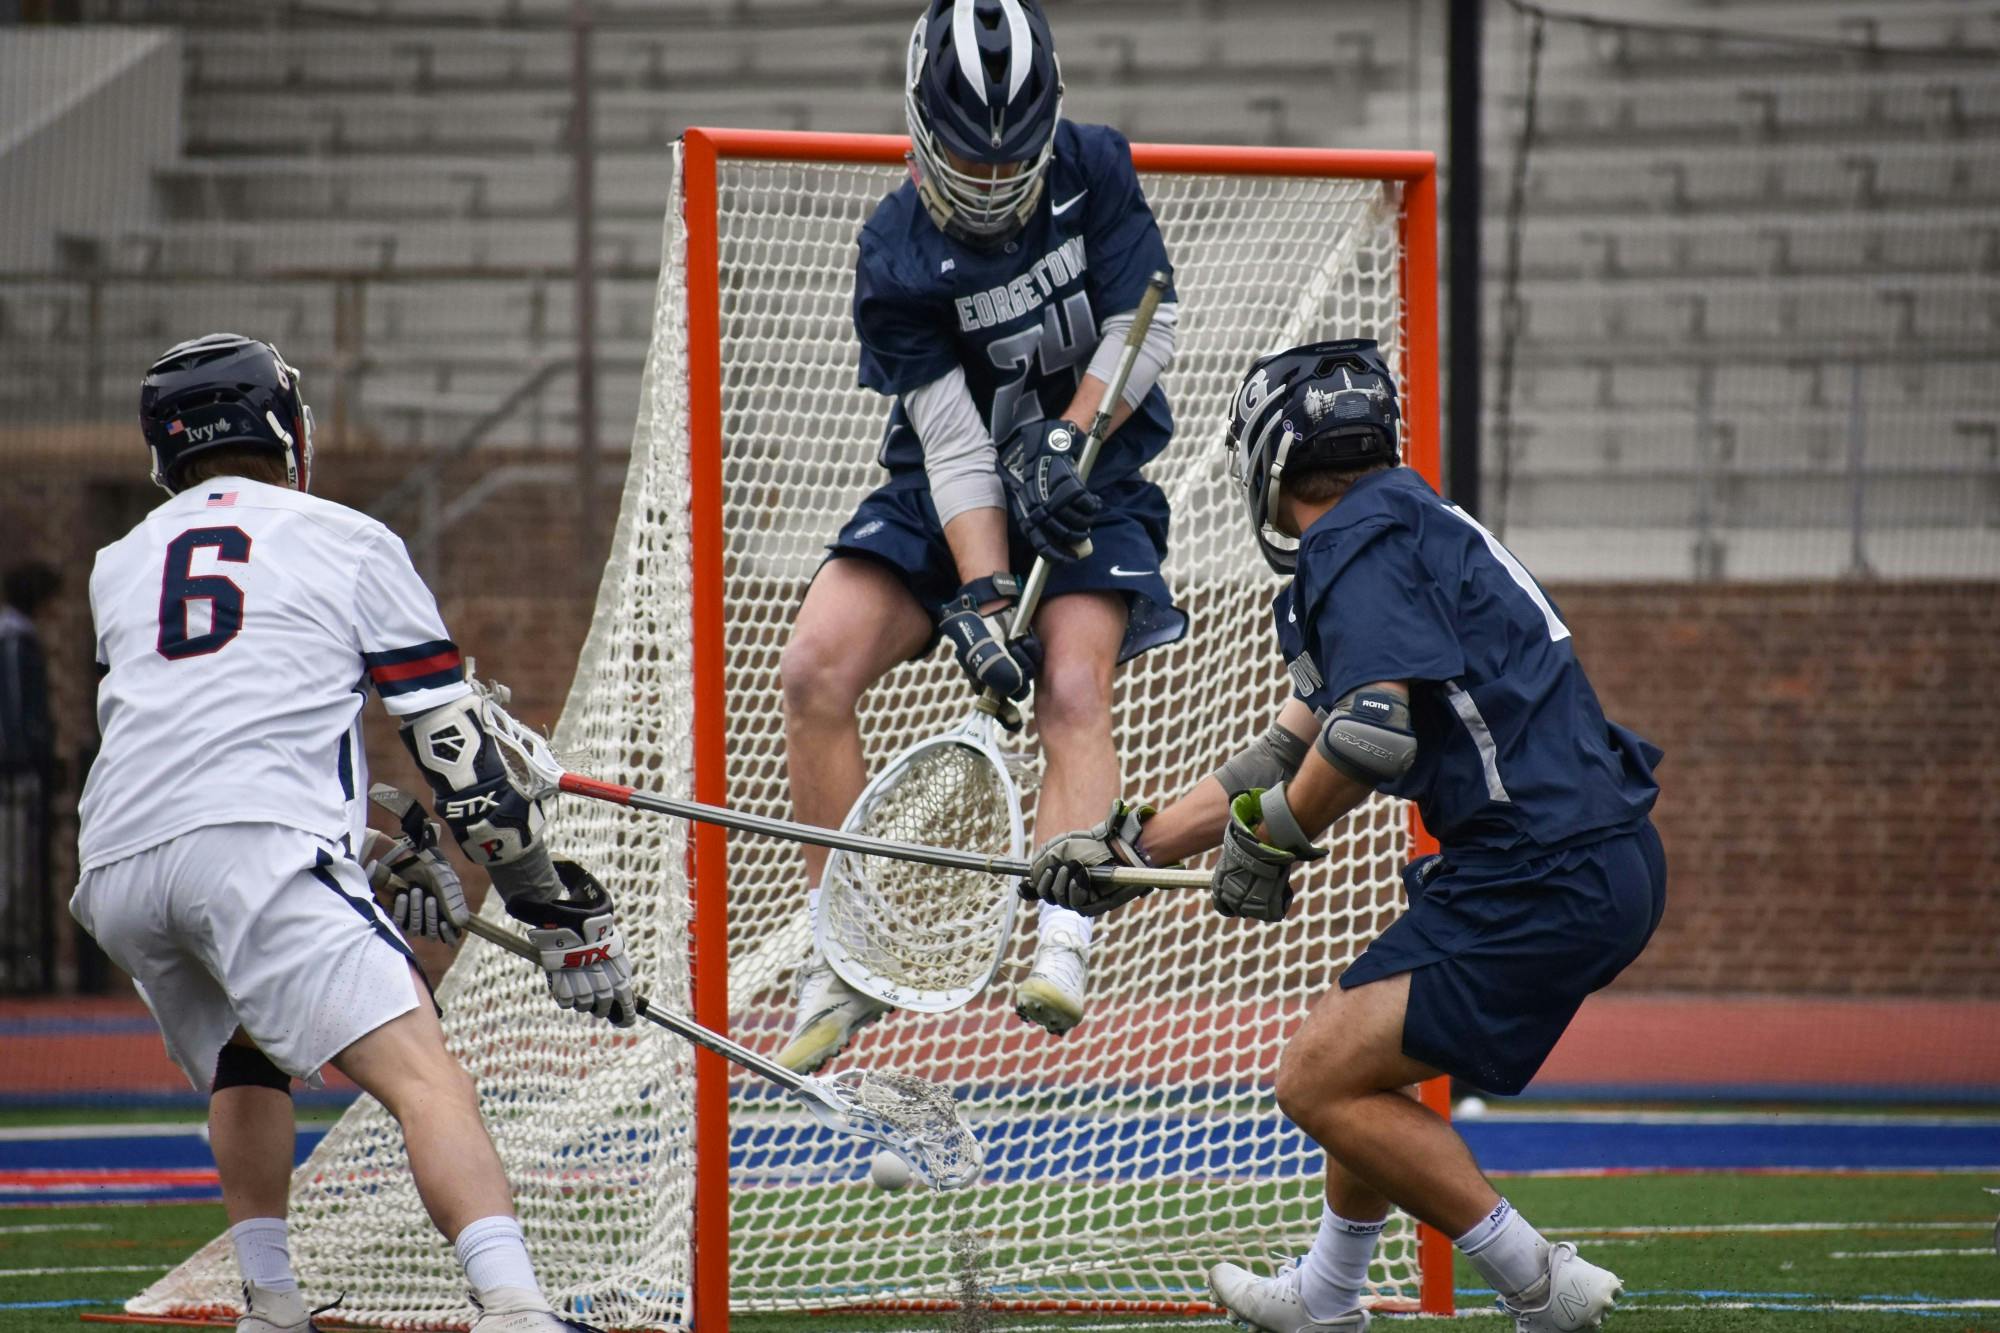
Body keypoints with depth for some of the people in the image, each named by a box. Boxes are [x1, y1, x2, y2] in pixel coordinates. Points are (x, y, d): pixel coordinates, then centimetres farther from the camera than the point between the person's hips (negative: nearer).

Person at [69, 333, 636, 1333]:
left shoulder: (119, 567, 28)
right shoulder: (347, 543, 16)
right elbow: (456, 751, 11)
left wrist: (382, 862, 38)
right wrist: (551, 903, 16)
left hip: (116, 869, 5)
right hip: (258, 846, -5)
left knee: (243, 1062, 31)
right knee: (422, 1074, -16)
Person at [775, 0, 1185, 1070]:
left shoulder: (1095, 171, -9)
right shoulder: (897, 256, -14)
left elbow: (1147, 327, -7)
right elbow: (954, 440, -19)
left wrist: (1070, 437, -23)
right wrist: (985, 599, -28)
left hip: (1091, 474, -1)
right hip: (949, 494, 1)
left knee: (1072, 688, -24)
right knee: (815, 667, -17)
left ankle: (1064, 952, -38)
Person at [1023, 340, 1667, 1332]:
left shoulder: (1361, 540, -9)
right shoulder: (1403, 527, 22)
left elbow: (1373, 736, -24)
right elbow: (1285, 755, 28)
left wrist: (1269, 842, -6)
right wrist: (1129, 851, 28)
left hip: (1549, 876, -10)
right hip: (1592, 867, 10)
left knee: (1322, 1082, -8)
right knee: (1353, 1057, 24)